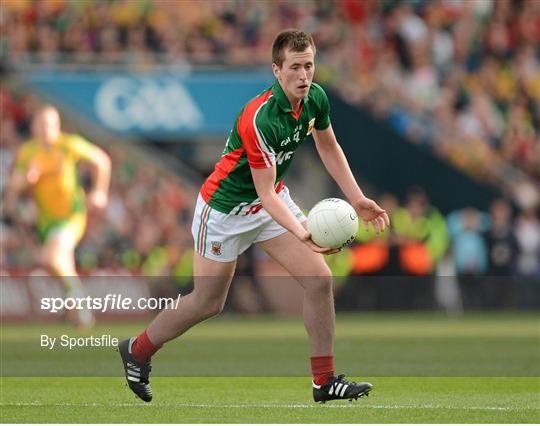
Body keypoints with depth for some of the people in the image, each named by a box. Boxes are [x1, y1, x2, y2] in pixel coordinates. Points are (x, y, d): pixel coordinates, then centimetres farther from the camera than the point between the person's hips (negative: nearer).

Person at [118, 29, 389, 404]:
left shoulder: (315, 98, -11)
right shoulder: (259, 119, -34)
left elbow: (329, 147, 10)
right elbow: (266, 193, -32)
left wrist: (358, 200, 4)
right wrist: (302, 233, -45)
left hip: (273, 201, 7)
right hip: (226, 208, -7)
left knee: (319, 279, -8)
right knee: (208, 303, 7)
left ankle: (325, 380, 2)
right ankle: (137, 351, 31)